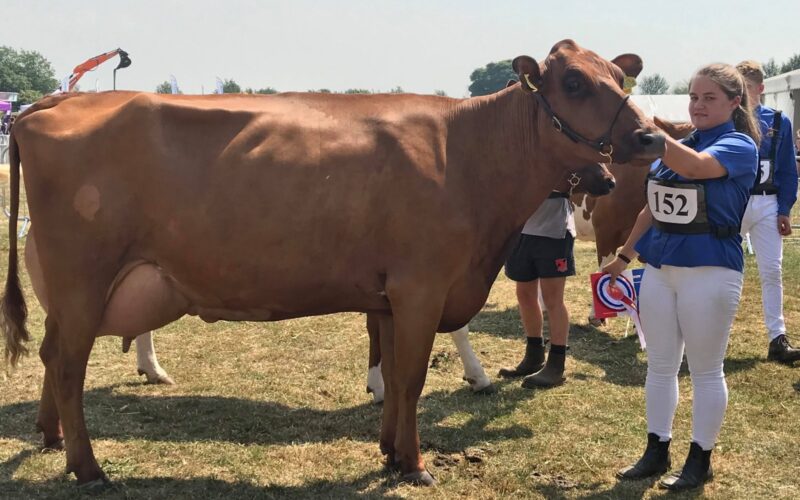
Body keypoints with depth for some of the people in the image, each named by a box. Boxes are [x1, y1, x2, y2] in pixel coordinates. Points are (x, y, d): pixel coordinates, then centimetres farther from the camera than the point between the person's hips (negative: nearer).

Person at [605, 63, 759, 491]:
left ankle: (700, 460, 18)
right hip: (659, 266, 7)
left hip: (709, 270, -7)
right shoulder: (676, 143, 11)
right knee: (659, 366, 13)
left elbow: (695, 166, -31)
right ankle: (656, 451, 25)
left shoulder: (739, 146, -9)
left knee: (705, 370, 6)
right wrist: (625, 254, 17)